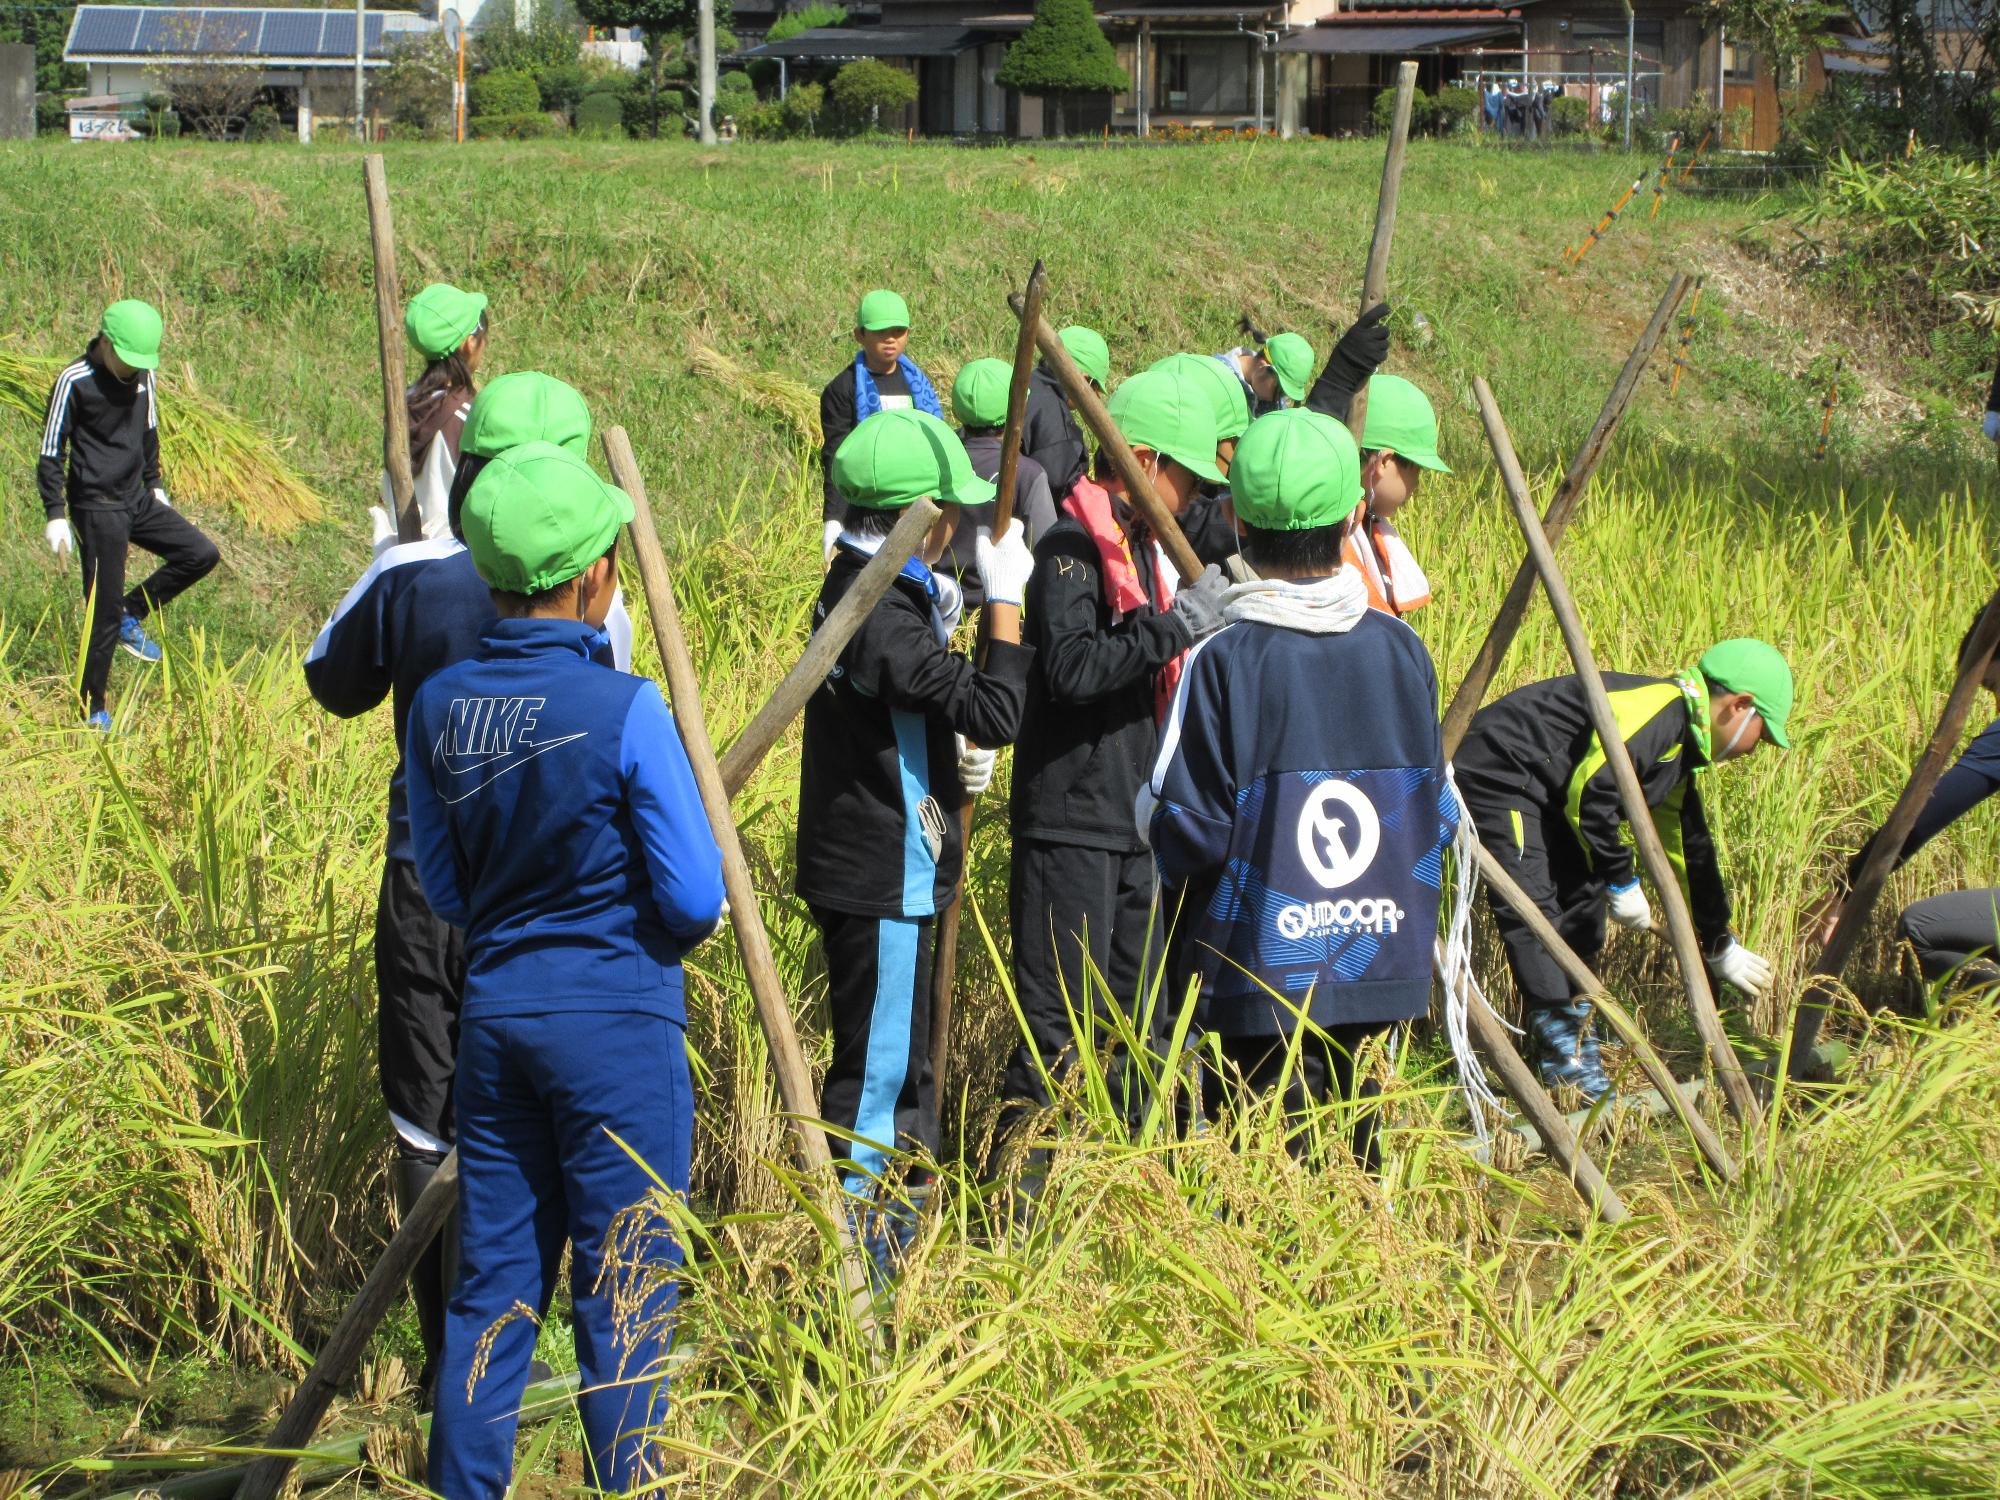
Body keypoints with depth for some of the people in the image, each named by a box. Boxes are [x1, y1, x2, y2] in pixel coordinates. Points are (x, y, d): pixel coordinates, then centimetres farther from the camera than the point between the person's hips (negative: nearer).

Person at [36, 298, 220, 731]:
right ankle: (93, 711, 6)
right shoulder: (75, 382, -14)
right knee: (103, 613, -5)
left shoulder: (144, 375, 5)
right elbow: (51, 453, -11)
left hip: (138, 501, 7)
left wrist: (155, 486, 25)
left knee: (201, 554, -2)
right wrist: (55, 516, -14)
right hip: (97, 508, -7)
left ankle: (131, 616, 12)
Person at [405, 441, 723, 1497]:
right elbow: (696, 902, -11)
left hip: (493, 1014, 5)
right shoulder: (622, 710, -16)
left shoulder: (438, 707, -1)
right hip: (618, 1024, -5)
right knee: (624, 1298, 4)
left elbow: (444, 891, 9)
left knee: (491, 1288, 13)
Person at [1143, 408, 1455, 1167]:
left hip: (1263, 973, -4)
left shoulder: (1221, 659, -15)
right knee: (1354, 1162, 16)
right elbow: (1438, 811, 6)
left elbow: (1182, 827, -13)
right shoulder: (1399, 649, 0)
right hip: (1382, 969, 5)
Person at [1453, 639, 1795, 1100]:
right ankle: (1565, 1053, -16)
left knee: (1582, 899, 11)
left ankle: (1573, 1027, 17)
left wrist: (1720, 946, 29)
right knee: (1533, 910, -16)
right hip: (1496, 772, -11)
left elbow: (1691, 849, 25)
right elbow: (1589, 793, -24)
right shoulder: (1657, 710, -19)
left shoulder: (1681, 747, 15)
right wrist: (1621, 882, -13)